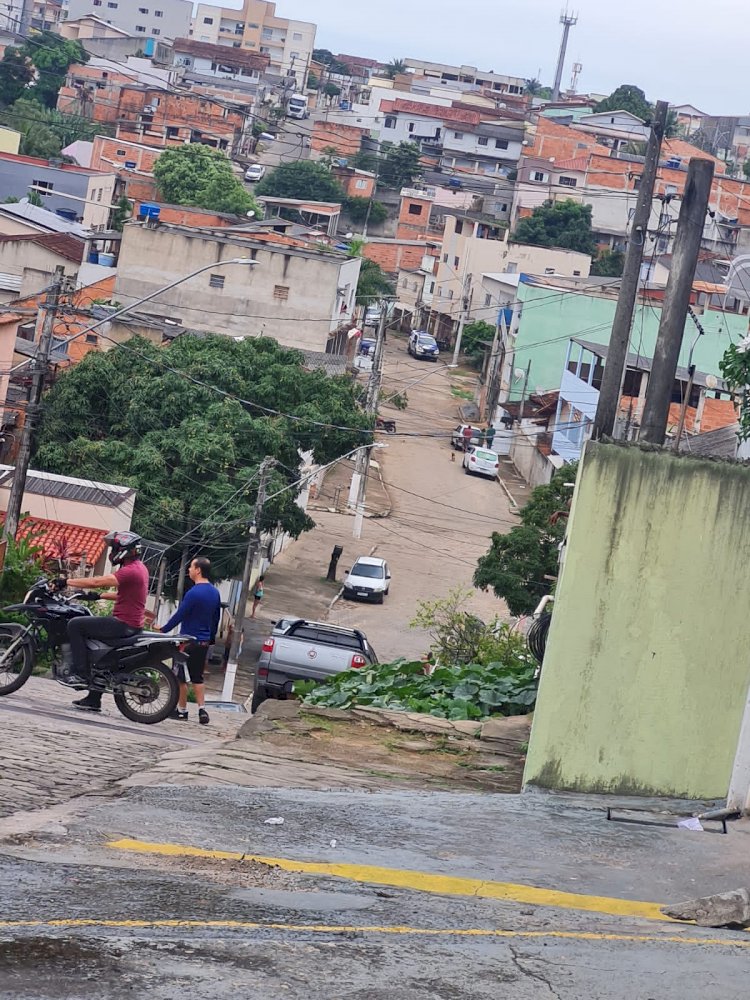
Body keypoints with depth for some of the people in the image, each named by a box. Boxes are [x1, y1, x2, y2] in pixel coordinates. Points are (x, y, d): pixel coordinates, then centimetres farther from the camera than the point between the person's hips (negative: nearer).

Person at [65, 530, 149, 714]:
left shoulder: (130, 571, -18)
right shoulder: (140, 567, 14)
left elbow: (97, 581, -23)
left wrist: (66, 582, -18)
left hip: (122, 623, -10)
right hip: (133, 625, 10)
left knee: (75, 625, -12)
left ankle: (81, 671, -13)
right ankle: (93, 700, 25)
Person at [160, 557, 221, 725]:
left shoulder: (194, 593, -18)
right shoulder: (215, 593, 8)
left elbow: (179, 615, -15)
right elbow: (216, 618, 15)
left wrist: (163, 630, -4)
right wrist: (211, 638, 24)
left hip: (189, 640, -8)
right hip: (204, 642, 8)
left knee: (181, 676, 3)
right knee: (197, 677, 13)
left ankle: (181, 710, 10)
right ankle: (202, 710, 2)